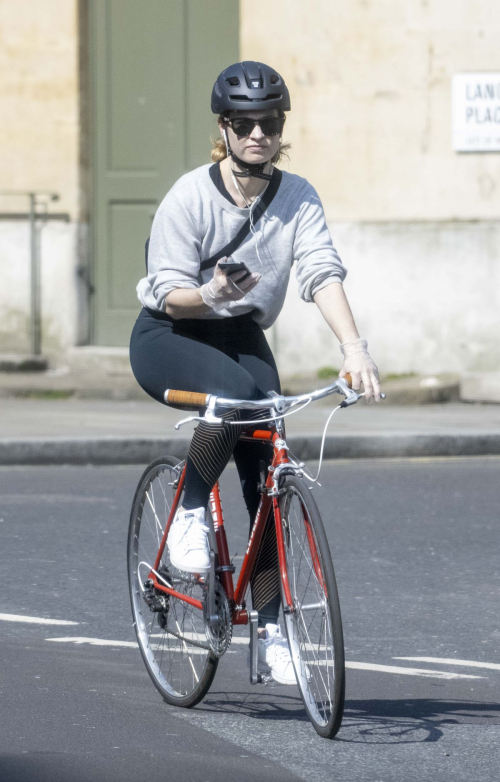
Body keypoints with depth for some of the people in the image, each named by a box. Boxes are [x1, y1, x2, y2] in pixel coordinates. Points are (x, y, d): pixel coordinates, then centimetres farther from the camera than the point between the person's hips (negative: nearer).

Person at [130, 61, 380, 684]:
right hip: (168, 337, -4)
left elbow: (322, 274, -19)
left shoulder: (298, 198, -7)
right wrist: (210, 295, -41)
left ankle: (270, 631, -3)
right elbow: (169, 294, -17)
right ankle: (189, 512, -13)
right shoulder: (191, 196, -18)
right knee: (234, 392, -37)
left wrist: (353, 347, -35)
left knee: (266, 473, -9)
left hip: (243, 338, 4)